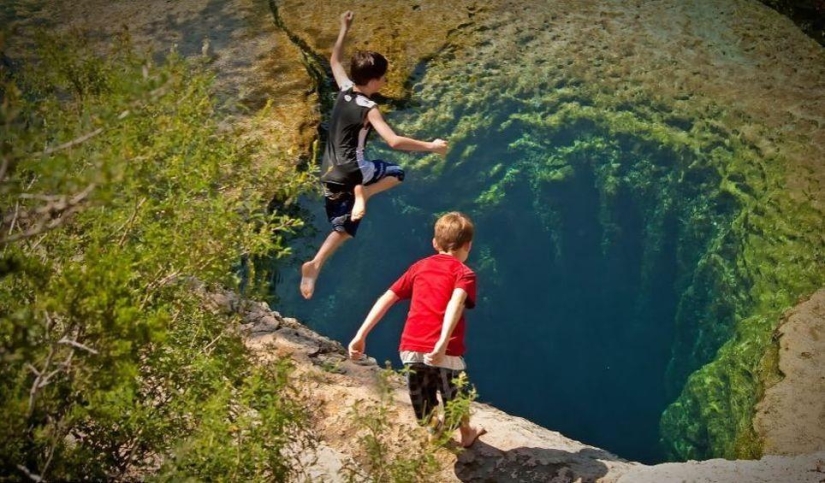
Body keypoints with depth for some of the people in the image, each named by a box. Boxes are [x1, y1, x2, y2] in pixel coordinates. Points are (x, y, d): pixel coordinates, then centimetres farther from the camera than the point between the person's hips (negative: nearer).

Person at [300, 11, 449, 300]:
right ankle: (362, 193, -12)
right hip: (350, 169, -7)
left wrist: (344, 29, 32)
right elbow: (395, 142, -24)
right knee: (396, 173, 14)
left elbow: (335, 60, 25)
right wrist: (430, 146, -14)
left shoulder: (344, 90, 5)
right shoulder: (368, 109, -15)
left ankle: (314, 266, 0)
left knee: (344, 227, 16)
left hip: (330, 173, 7)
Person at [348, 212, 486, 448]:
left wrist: (361, 335, 8)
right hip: (444, 353, -2)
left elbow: (387, 298, 9)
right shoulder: (464, 274, 2)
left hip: (411, 349, 2)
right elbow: (455, 304, -19)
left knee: (425, 415, 20)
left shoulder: (420, 267, 16)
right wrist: (442, 343, -32)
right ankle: (466, 433, 49)